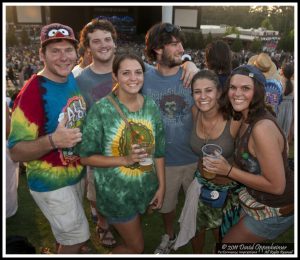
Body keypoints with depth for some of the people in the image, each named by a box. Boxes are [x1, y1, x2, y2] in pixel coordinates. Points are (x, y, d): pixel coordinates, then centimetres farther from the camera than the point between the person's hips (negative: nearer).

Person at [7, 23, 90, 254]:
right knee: (77, 237, 9)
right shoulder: (32, 92, -27)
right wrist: (52, 141, -40)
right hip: (52, 183, -7)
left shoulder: (74, 79, -5)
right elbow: (16, 151, -24)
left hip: (77, 173, 7)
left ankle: (63, 249, 58)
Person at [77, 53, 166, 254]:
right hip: (116, 191, -4)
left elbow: (158, 151, 3)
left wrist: (161, 186, 3)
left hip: (146, 187, 5)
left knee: (131, 238, 27)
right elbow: (86, 157, -14)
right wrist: (124, 160, -25)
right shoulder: (101, 109, -19)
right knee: (136, 247, 11)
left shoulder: (152, 107, -4)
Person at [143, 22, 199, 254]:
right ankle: (169, 237, 54)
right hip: (163, 159, 0)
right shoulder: (144, 79, -10)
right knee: (166, 204, 23)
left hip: (195, 157, 0)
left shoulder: (192, 76, -10)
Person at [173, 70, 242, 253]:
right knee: (196, 230, 23)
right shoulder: (195, 112, -13)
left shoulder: (234, 121, -26)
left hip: (228, 189, -3)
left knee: (221, 236, 20)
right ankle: (197, 254, 54)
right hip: (201, 183, 4)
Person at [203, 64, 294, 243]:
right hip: (258, 199, 8)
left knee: (228, 244, 11)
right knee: (226, 231, 25)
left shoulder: (262, 128, -32)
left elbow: (276, 186, -29)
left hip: (276, 209, -8)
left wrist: (229, 171, -26)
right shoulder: (247, 119, -4)